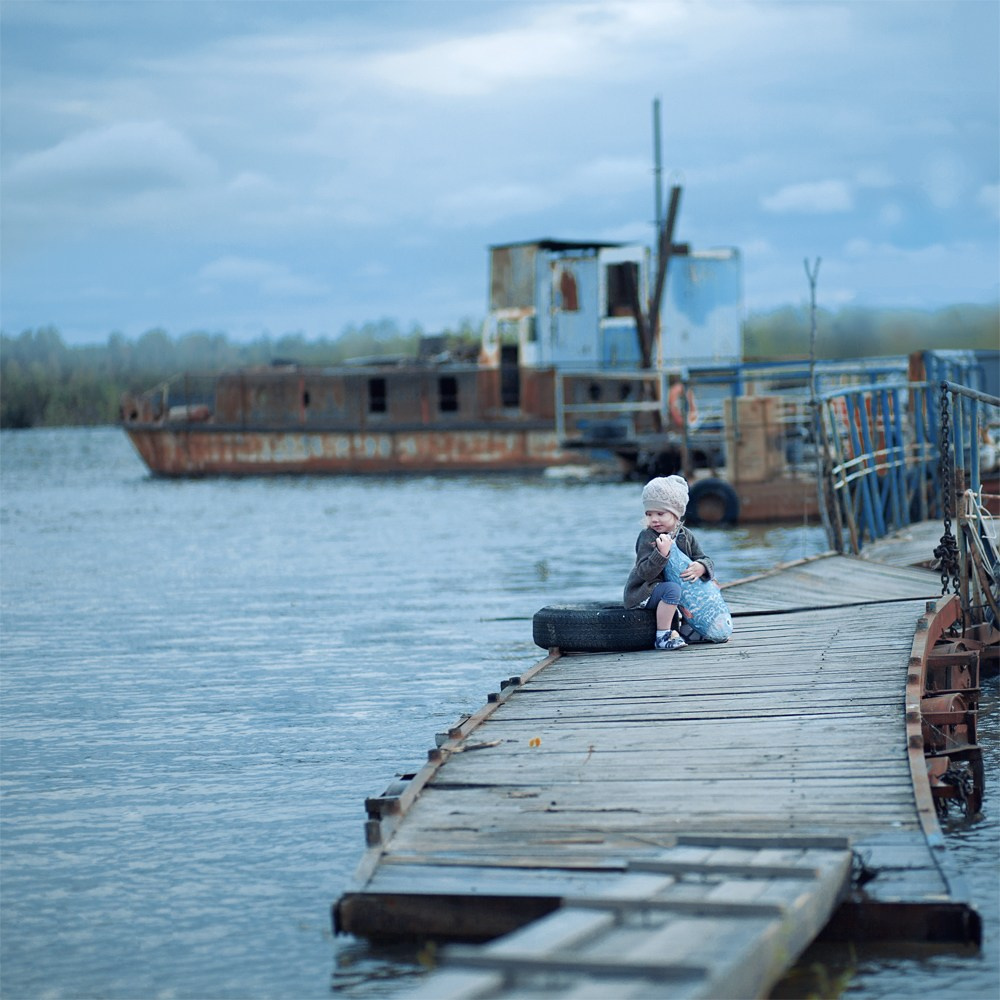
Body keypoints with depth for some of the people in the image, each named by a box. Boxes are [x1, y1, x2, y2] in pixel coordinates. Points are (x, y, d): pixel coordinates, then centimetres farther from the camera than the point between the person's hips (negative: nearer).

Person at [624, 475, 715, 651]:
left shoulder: (685, 536, 3)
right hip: (642, 593, -7)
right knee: (672, 589, -34)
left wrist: (700, 567, -23)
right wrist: (662, 553, -40)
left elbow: (706, 561, 1)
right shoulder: (647, 537, -16)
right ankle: (662, 636, -27)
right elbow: (646, 573, -26)